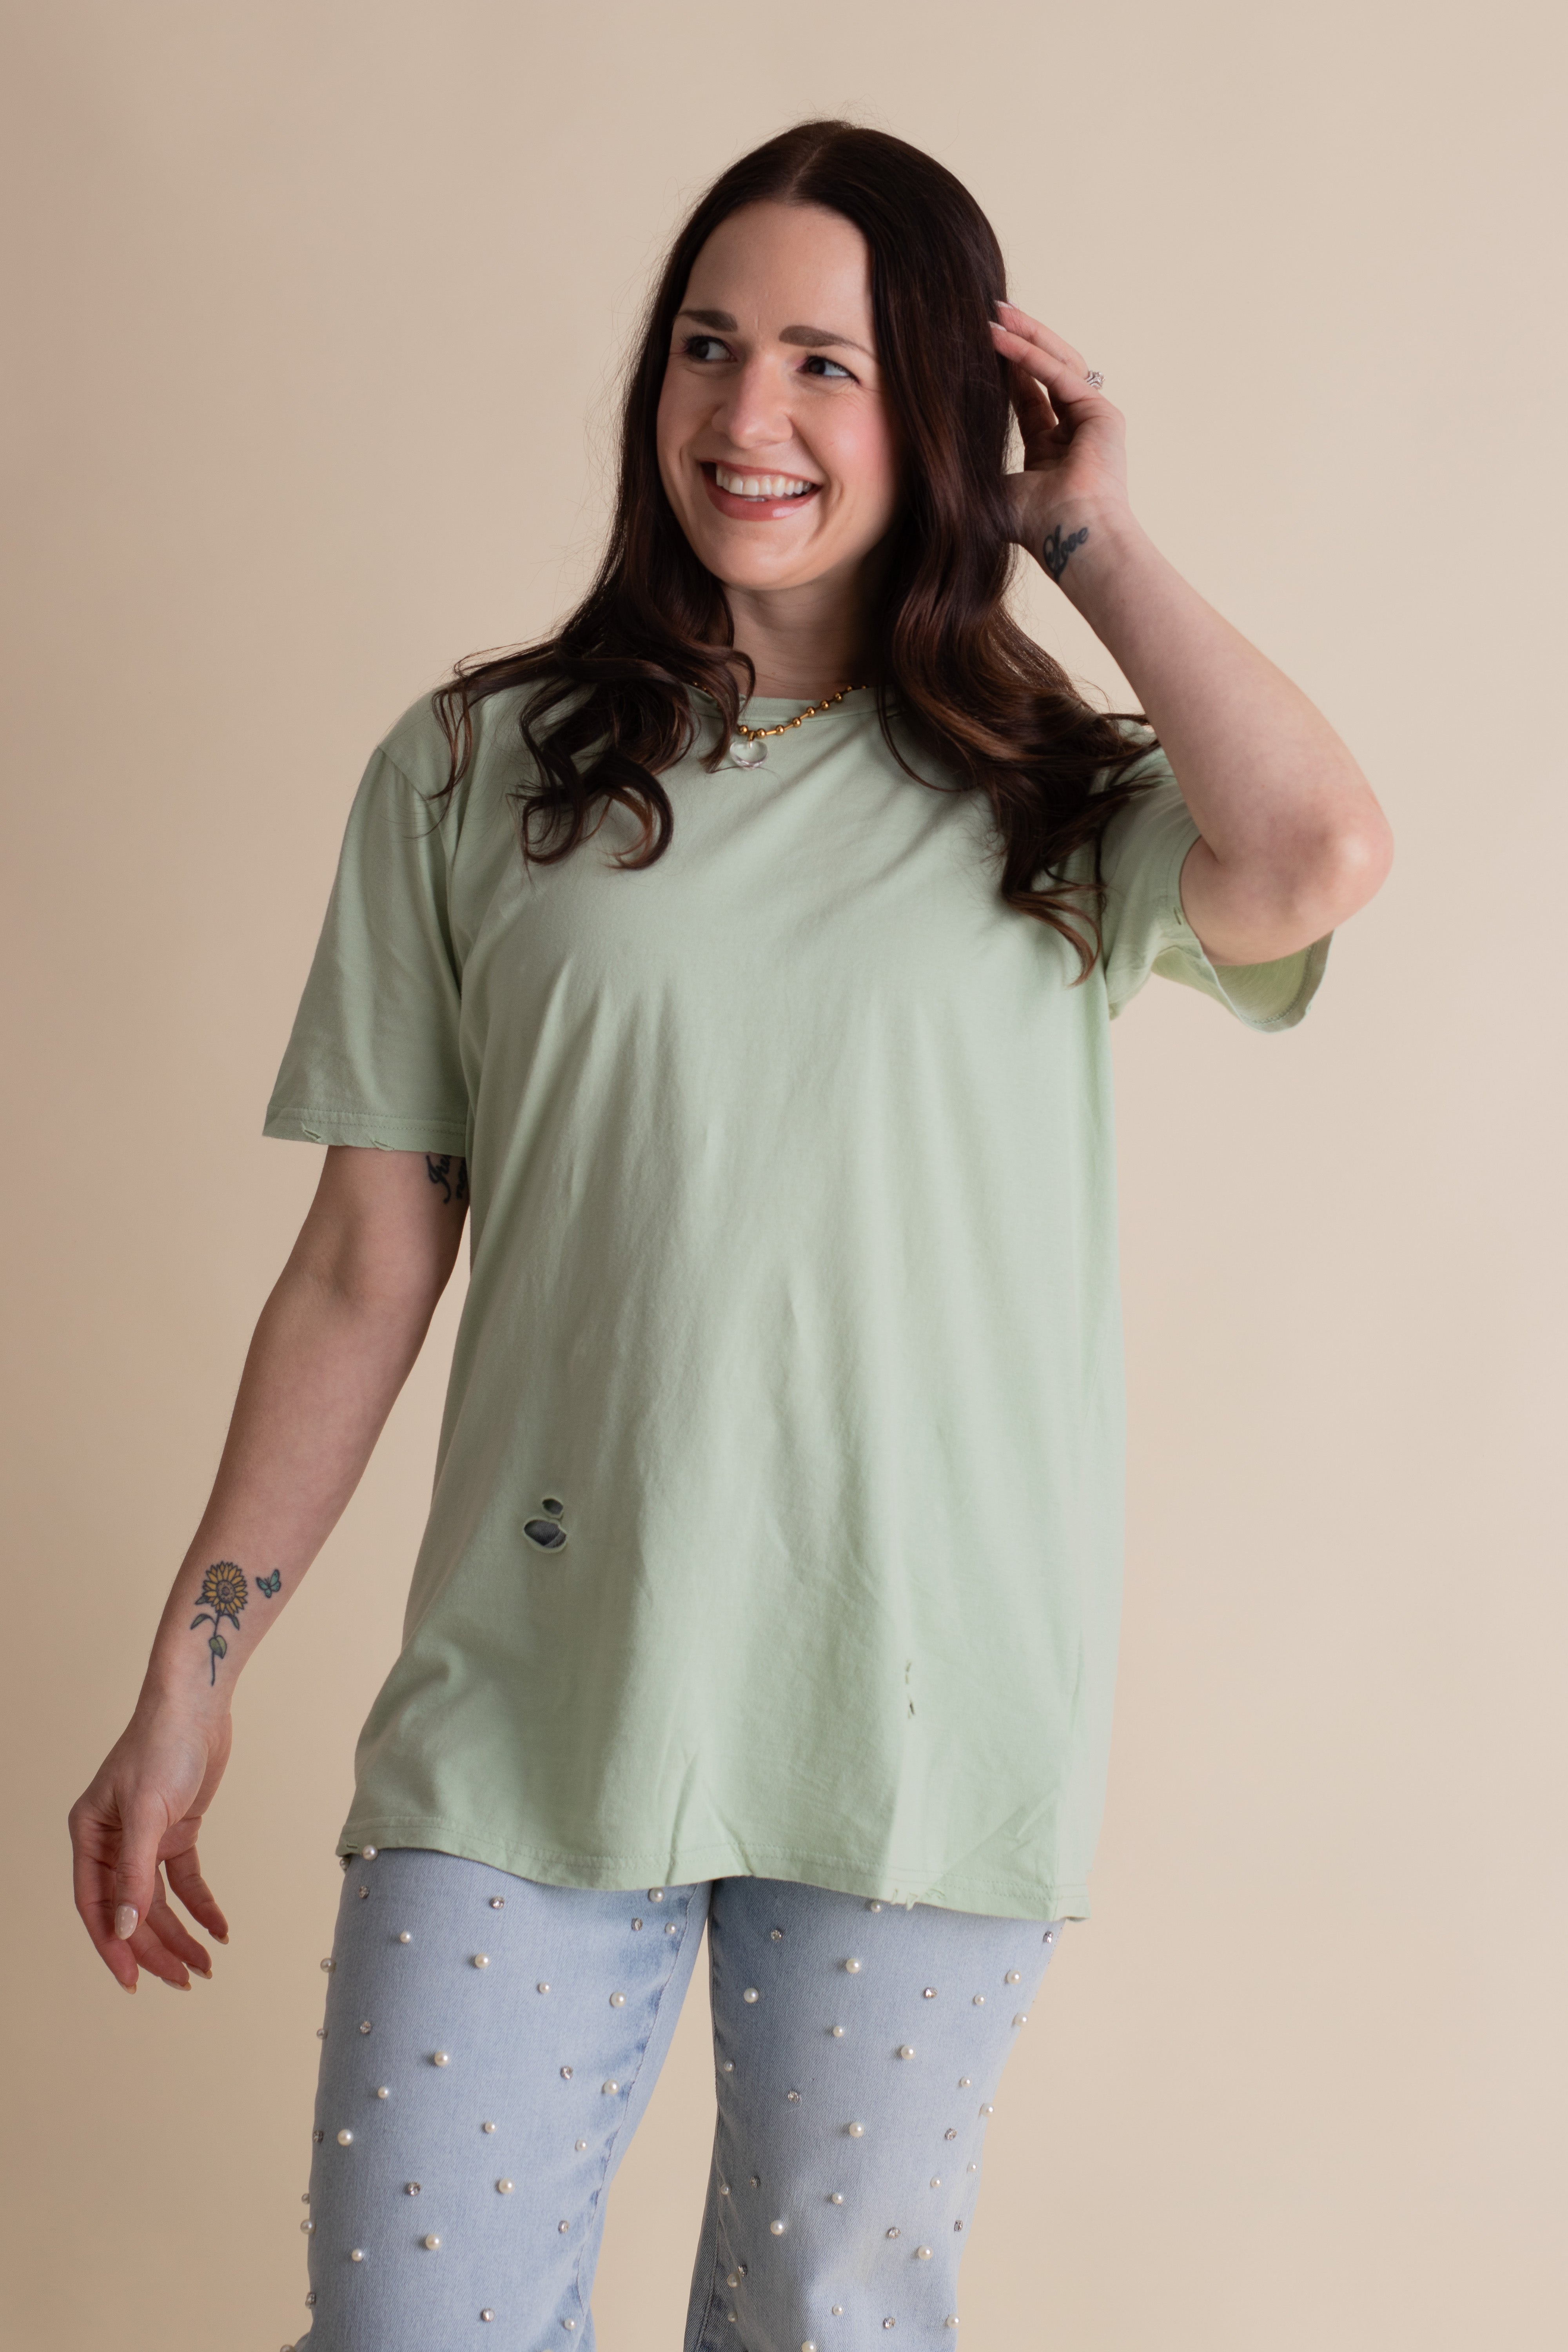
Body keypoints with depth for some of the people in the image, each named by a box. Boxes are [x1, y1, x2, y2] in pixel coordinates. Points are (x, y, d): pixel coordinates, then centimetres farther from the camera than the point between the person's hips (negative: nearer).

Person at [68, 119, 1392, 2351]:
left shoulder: (1050, 815, 3)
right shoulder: (475, 772, 4)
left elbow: (1312, 861, -20)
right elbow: (362, 1273, 5)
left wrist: (1091, 532, -6)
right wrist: (190, 1676, 3)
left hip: (919, 1729, 0)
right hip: (533, 1712, 0)